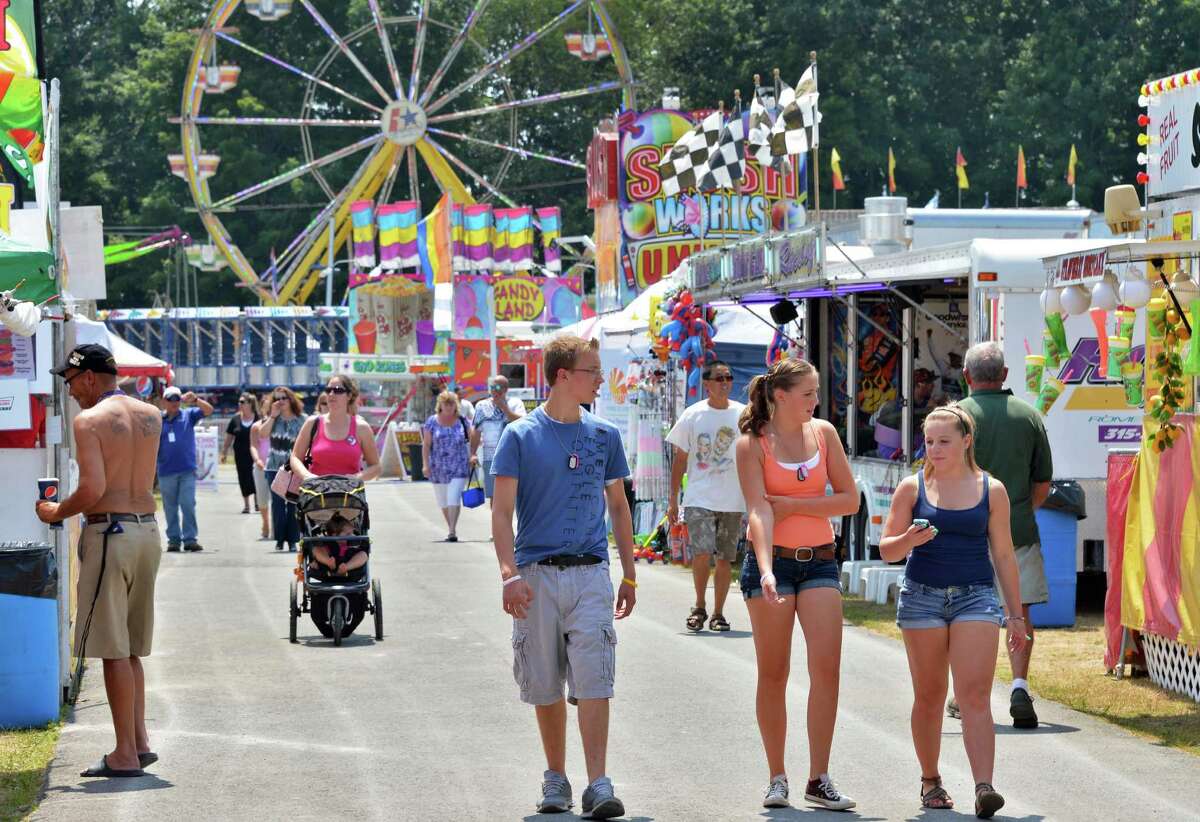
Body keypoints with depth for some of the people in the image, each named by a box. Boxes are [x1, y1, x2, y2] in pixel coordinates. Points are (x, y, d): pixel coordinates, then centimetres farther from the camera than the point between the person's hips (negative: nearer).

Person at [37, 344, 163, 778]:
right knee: (130, 648, 16)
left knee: (113, 649, -3)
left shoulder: (89, 420, -9)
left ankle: (125, 754, -2)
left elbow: (93, 489, -18)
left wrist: (56, 512, -1)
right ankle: (139, 740, 12)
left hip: (109, 531, -7)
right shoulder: (151, 415, 11)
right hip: (148, 530, 7)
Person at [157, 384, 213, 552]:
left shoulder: (189, 416, 5)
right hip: (166, 471, 1)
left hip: (187, 470, -1)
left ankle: (190, 539, -6)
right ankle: (173, 539, 13)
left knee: (188, 505, -7)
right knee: (170, 507, 6)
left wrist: (195, 400, -25)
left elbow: (208, 410, -8)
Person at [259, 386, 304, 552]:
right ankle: (279, 539, 5)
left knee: (293, 504, -2)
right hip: (274, 468, 2)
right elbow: (262, 434, -9)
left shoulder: (301, 420, 2)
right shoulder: (272, 419, 8)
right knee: (277, 504, 0)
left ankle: (292, 540, 2)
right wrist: (273, 416, -9)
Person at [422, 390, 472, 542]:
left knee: (454, 498, -14)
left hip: (459, 467, -2)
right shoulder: (432, 422, 3)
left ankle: (452, 531, -16)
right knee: (442, 500, 10)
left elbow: (472, 440, 11)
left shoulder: (462, 421, 3)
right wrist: (425, 464, -6)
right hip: (438, 468, 2)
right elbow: (426, 445, 2)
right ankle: (451, 528, 26)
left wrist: (472, 456, 0)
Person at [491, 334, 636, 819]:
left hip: (590, 573, 1)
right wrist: (510, 573, -16)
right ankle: (555, 779, 22)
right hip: (537, 574, -1)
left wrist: (629, 575, 16)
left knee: (593, 681, -11)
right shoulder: (521, 435, 0)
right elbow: (502, 511, -3)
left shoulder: (604, 436, 10)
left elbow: (618, 507, 18)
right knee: (545, 686, 7)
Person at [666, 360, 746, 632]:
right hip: (699, 498, -2)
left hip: (733, 500, 2)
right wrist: (673, 500, 4)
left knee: (725, 558, 5)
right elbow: (680, 460, 7)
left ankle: (718, 613, 17)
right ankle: (699, 607, 5)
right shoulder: (692, 415, 2)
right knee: (702, 553, -15)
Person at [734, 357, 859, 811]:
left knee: (827, 667, -8)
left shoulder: (823, 432, 5)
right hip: (773, 559, -3)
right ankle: (777, 778, 13)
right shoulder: (752, 444, -5)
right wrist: (766, 570, -29)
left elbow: (850, 500, 4)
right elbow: (759, 511, -16)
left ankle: (819, 779, -3)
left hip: (819, 560, 3)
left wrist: (792, 505, -8)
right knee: (773, 673, 2)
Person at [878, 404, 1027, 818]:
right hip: (922, 595, 1)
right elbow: (886, 549, 6)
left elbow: (1003, 554, 9)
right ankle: (930, 780, 23)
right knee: (929, 696, 7)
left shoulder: (991, 490, 4)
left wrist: (1016, 614, 9)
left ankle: (983, 788, -21)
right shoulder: (912, 488, 4)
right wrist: (908, 540, -17)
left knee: (975, 696, -12)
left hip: (975, 597, -1)